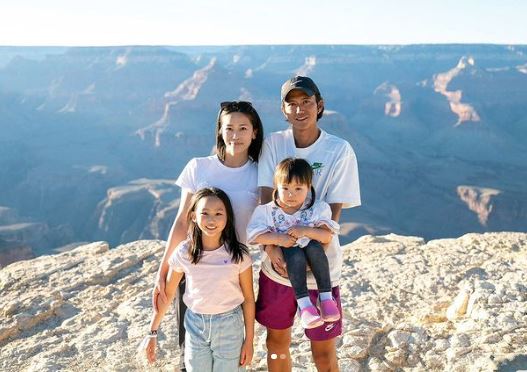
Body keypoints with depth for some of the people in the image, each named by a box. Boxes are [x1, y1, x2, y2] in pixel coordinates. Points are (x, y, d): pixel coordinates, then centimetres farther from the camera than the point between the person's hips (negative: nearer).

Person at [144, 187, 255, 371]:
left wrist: (249, 340, -2)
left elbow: (248, 298, -5)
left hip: (229, 325, -1)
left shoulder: (238, 255, -14)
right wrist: (152, 332, 2)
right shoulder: (183, 253, -11)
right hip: (195, 324, 1)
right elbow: (167, 294, -1)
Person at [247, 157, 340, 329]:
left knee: (314, 246, -32)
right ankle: (304, 303, -32)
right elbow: (256, 236, -12)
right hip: (284, 256, -1)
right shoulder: (268, 211, -9)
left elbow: (327, 237, -15)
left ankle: (326, 297, -26)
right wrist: (278, 238, -24)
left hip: (310, 252, 1)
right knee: (295, 254, -34)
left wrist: (305, 231, -29)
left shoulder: (316, 208, -9)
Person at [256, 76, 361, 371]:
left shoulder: (340, 150, -11)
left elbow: (333, 212, -12)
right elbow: (266, 201, -9)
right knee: (277, 341, 19)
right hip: (277, 266, 3)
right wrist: (272, 247, -24)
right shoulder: (274, 144, -3)